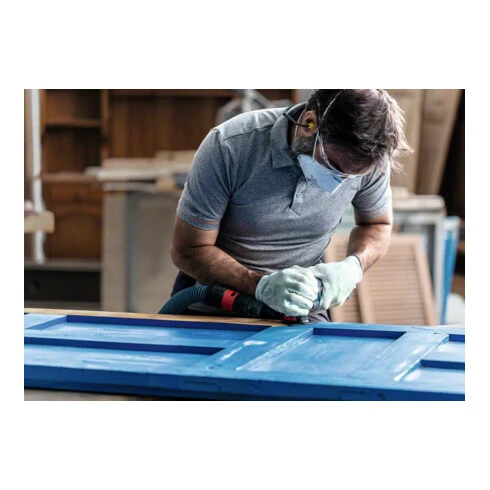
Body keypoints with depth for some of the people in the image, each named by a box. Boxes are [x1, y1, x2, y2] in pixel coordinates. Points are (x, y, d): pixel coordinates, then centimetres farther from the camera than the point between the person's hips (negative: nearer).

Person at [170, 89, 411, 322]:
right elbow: (188, 250, -17)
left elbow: (377, 224, 6)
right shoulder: (230, 147, -23)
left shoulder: (367, 158, -14)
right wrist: (261, 285, -31)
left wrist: (353, 266, -16)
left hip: (302, 311, 2)